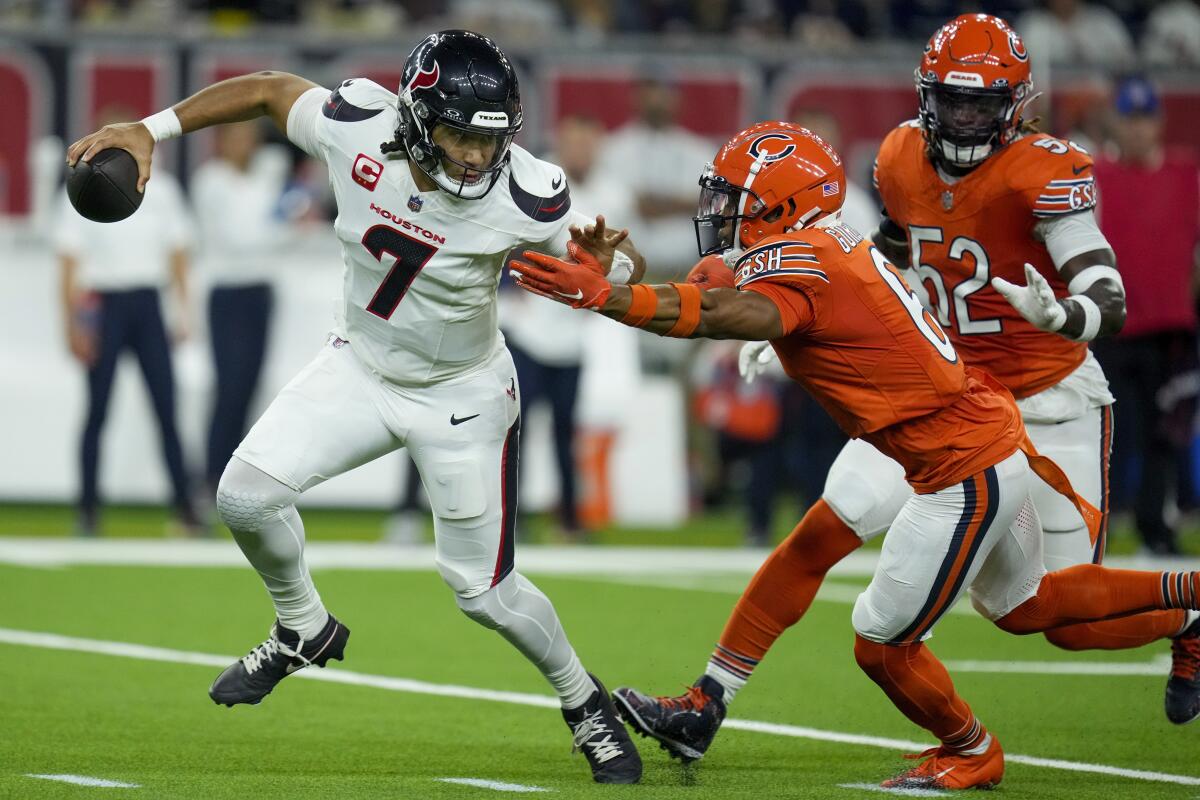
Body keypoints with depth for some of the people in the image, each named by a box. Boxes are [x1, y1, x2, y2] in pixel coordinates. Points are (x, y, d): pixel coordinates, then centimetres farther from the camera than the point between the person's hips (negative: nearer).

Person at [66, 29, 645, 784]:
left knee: (485, 591, 1)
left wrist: (608, 270, -44)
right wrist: (148, 130, -8)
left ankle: (585, 702, 30)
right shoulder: (355, 127, -24)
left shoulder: (525, 196, -31)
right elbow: (269, 90, -5)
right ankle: (305, 630, 18)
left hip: (461, 396, -3)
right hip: (361, 370, 3)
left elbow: (626, 270, -20)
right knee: (246, 495, -12)